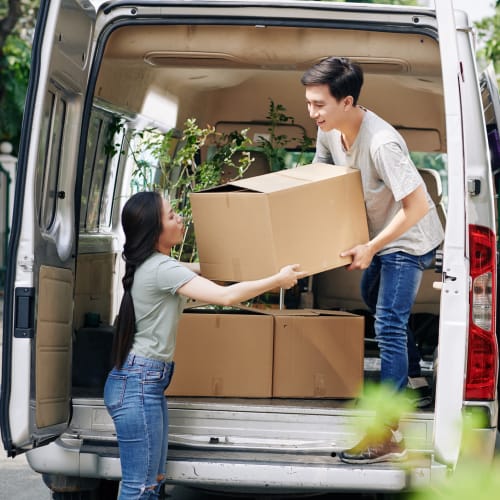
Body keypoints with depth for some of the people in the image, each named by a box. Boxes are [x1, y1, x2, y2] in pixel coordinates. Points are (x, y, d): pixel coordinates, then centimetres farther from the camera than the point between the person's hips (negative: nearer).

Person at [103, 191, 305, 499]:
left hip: (150, 382, 10)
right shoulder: (160, 269, -18)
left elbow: (200, 269, 32)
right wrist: (278, 280, -12)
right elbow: (226, 296, -24)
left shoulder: (153, 263, 12)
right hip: (138, 384, -10)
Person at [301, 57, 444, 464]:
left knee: (388, 325, -13)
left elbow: (417, 207, -33)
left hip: (409, 239, -9)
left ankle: (389, 435, -13)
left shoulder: (381, 144, -36)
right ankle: (412, 368, 50)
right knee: (372, 297, 28)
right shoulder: (329, 129, -10)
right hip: (379, 233, 9)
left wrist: (370, 248, -29)